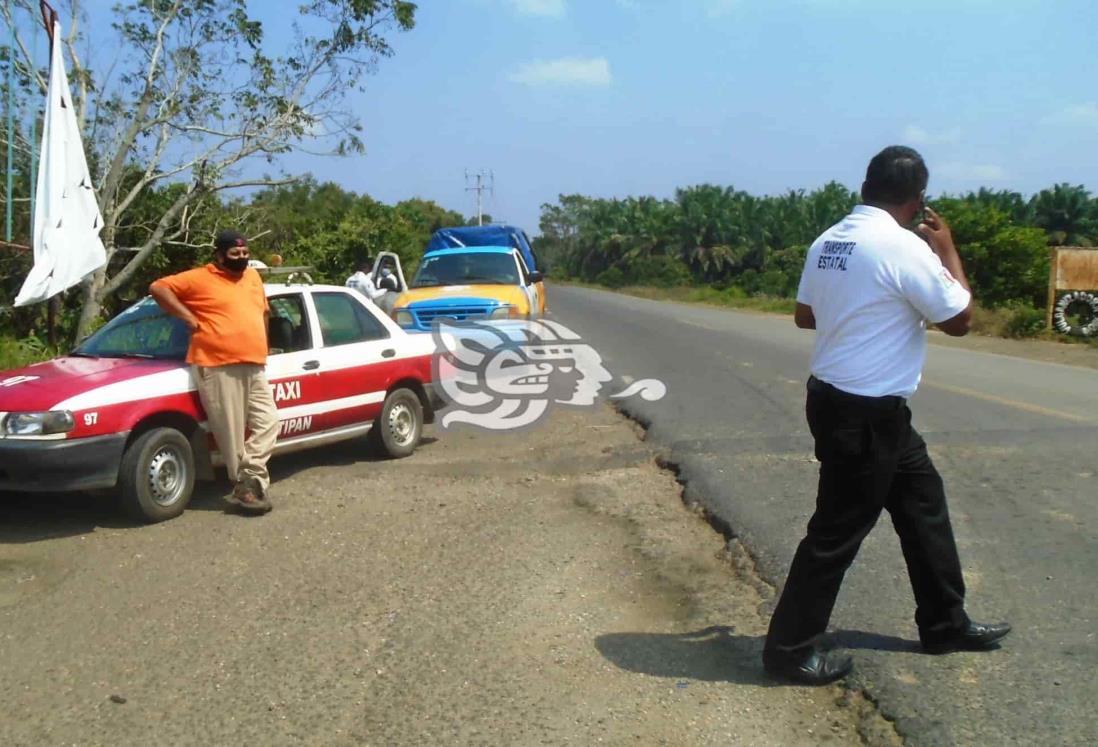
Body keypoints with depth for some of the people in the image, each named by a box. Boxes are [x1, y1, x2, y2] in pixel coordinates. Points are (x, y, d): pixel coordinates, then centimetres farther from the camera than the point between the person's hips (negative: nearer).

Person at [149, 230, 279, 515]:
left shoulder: (253, 277, 17)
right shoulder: (200, 279, -1)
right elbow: (158, 287, -4)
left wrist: (262, 346, 25)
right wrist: (189, 317, -8)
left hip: (254, 367, 7)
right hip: (218, 368, -7)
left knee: (267, 422, 4)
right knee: (232, 432, -3)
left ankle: (249, 481, 11)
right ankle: (246, 484, 6)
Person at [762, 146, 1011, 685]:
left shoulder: (828, 240, 4)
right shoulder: (906, 248, -19)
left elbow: (804, 315, 16)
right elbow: (959, 319, -8)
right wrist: (947, 250, 2)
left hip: (835, 396, 9)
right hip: (866, 413, -9)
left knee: (923, 503, 21)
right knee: (839, 531, 1)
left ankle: (945, 623, 34)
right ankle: (789, 647, 13)